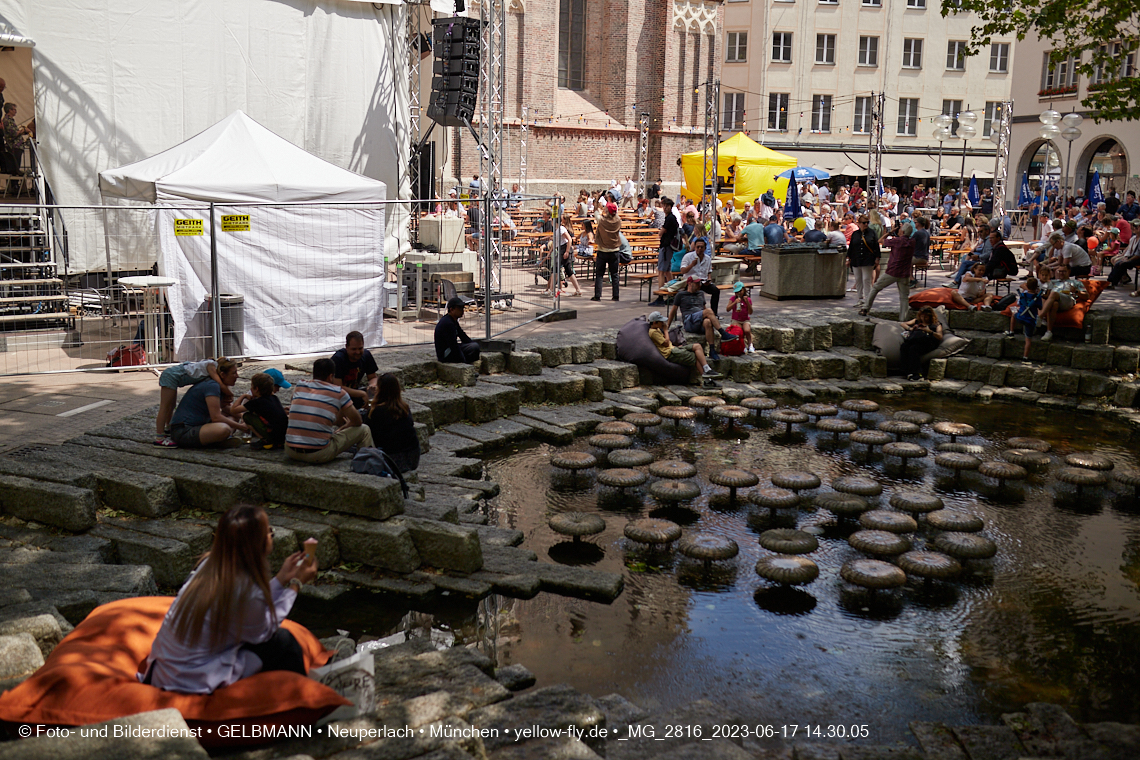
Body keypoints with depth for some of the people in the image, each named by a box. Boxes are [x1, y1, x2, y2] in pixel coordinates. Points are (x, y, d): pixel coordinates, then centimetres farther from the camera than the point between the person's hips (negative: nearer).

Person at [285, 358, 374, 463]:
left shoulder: (300, 386, 10)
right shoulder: (339, 392, -1)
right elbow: (357, 422, 6)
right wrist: (344, 427, 31)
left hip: (290, 452, 5)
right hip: (320, 455, -5)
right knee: (363, 430, 12)